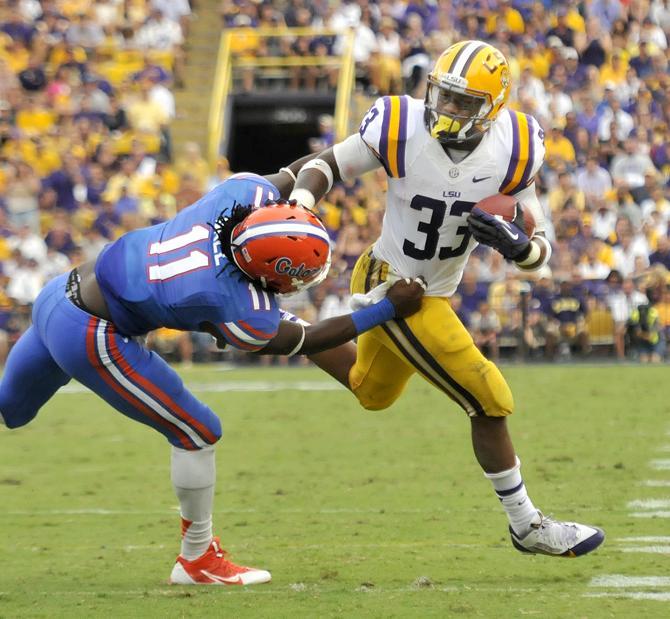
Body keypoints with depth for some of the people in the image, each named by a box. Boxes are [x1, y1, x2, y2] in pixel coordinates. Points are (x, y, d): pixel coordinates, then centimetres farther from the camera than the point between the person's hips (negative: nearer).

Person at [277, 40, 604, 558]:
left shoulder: (511, 152, -15)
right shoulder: (401, 130, -24)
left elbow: (539, 253, -10)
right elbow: (327, 165, -9)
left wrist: (515, 243, -32)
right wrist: (297, 207, -27)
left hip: (436, 293, 6)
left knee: (372, 394, 29)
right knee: (489, 402, -7)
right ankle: (526, 525, 9)